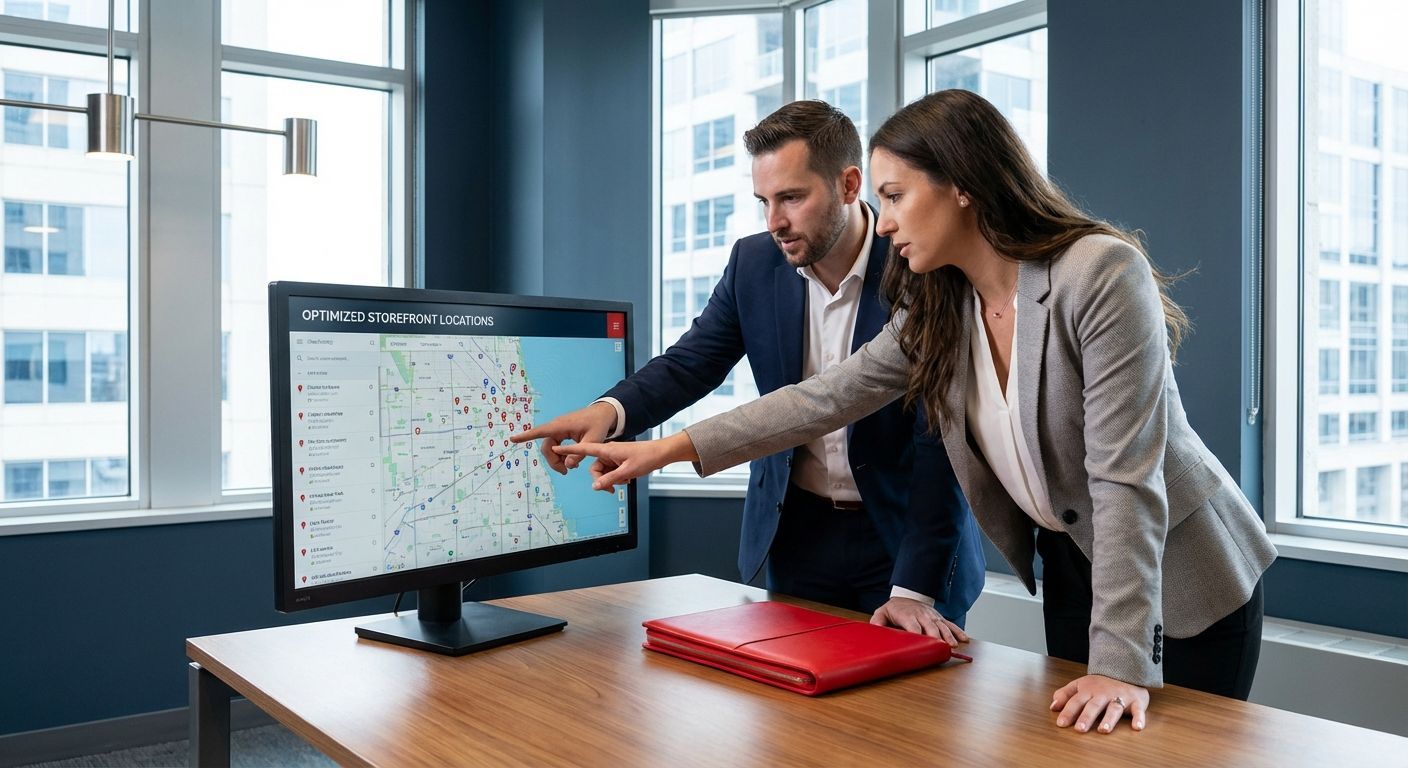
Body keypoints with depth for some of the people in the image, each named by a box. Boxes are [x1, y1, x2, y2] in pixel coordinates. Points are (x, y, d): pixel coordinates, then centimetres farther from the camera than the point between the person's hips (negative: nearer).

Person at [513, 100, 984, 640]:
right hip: (797, 532, 4)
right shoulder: (754, 262, -4)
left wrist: (915, 588, -23)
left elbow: (941, 442, -20)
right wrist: (610, 410, -25)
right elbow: (691, 362, -3)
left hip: (903, 533, -3)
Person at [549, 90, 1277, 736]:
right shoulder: (936, 309, -5)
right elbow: (827, 396, -3)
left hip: (1183, 581, -5)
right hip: (1071, 574, 6)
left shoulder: (1101, 274, -25)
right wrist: (669, 447, -6)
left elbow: (1124, 478, -29)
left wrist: (1122, 665, -30)